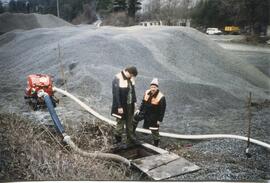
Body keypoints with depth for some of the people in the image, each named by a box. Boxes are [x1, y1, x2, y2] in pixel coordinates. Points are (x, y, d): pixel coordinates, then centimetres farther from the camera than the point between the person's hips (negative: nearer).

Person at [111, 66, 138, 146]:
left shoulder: (130, 78, 2)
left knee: (129, 123, 18)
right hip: (121, 107, -7)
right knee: (120, 123, 3)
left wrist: (134, 101, 10)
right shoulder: (117, 79, -21)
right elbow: (116, 94, -21)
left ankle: (130, 139, 33)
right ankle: (117, 139, 20)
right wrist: (119, 107, -20)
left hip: (130, 105, 7)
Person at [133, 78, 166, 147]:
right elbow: (143, 102, 13)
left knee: (154, 130, 1)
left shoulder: (161, 97, -21)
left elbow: (162, 110, -16)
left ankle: (156, 144, 21)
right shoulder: (147, 93, -4)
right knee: (135, 117, 13)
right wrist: (139, 109, 6)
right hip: (145, 112, 6)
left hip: (153, 116, -6)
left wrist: (160, 120, -15)